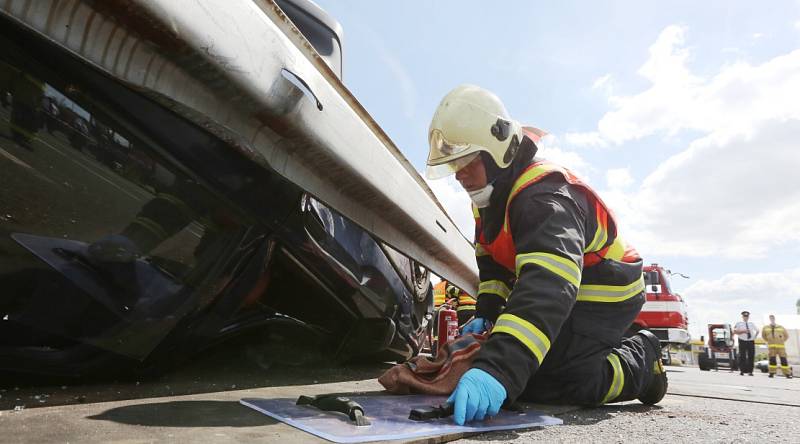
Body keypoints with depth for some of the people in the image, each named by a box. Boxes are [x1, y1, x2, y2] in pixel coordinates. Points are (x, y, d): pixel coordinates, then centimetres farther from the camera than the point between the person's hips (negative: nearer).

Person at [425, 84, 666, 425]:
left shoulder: (543, 195, -33)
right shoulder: (489, 193, -1)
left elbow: (549, 286, -48)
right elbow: (492, 262, 11)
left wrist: (497, 371, -59)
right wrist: (486, 314, -4)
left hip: (602, 297, -9)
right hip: (567, 295, 9)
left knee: (536, 383, -19)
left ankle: (641, 362, 5)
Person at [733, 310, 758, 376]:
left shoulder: (752, 324, 15)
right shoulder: (739, 324, 3)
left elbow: (757, 330, 28)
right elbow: (735, 331, -7)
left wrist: (755, 337, 14)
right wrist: (743, 331, -17)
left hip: (751, 342, 3)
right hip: (742, 341, -3)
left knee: (751, 357, 0)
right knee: (742, 357, -4)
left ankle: (750, 371, 5)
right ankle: (742, 370, 1)